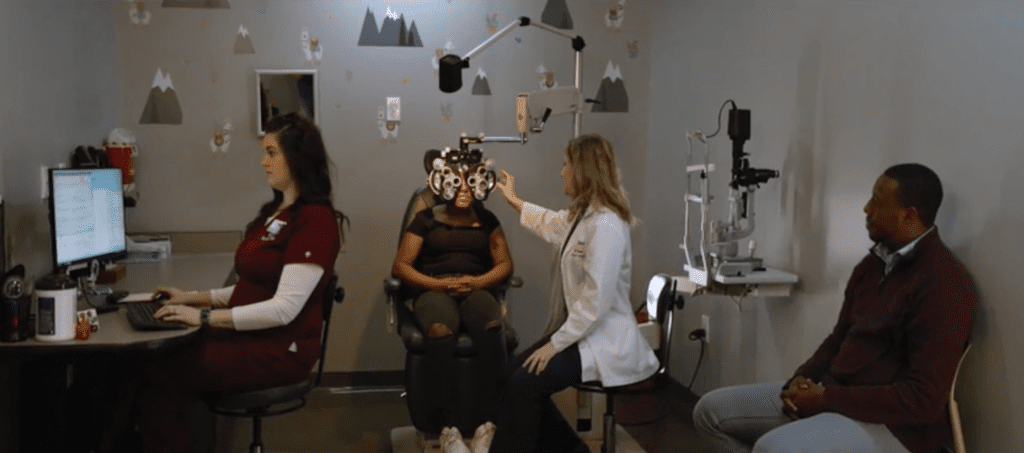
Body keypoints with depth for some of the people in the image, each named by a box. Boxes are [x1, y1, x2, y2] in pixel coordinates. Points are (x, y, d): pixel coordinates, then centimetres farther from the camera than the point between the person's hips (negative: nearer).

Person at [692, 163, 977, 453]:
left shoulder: (944, 284, -18)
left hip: (892, 424, -9)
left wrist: (828, 398, -20)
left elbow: (924, 401, -23)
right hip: (832, 393, 9)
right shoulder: (874, 263, 11)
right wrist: (802, 379, -2)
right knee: (711, 410, 4)